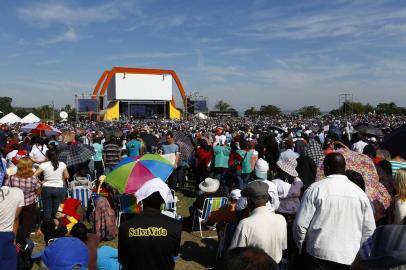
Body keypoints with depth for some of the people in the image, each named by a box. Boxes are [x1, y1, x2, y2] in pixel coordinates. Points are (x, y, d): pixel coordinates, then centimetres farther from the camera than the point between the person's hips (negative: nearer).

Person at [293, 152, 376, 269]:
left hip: (319, 254, -4)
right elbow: (369, 230, 8)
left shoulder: (315, 189, -8)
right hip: (349, 258, 4)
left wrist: (301, 247, 8)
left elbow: (300, 224, -9)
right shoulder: (360, 193, 3)